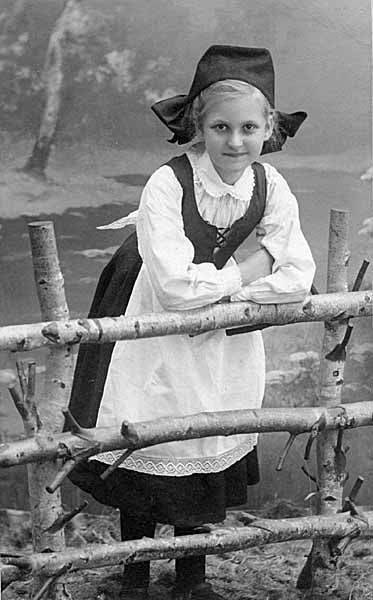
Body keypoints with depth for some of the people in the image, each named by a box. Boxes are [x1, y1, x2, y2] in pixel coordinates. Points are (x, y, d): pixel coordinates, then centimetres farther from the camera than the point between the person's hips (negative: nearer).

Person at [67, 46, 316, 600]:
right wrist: (246, 271, -18)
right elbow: (176, 288, -32)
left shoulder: (271, 188, -12)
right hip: (156, 349, -3)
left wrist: (214, 290, -23)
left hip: (226, 346, 4)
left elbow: (298, 281, -16)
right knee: (143, 465, 9)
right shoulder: (167, 185, -26)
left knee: (208, 466, 15)